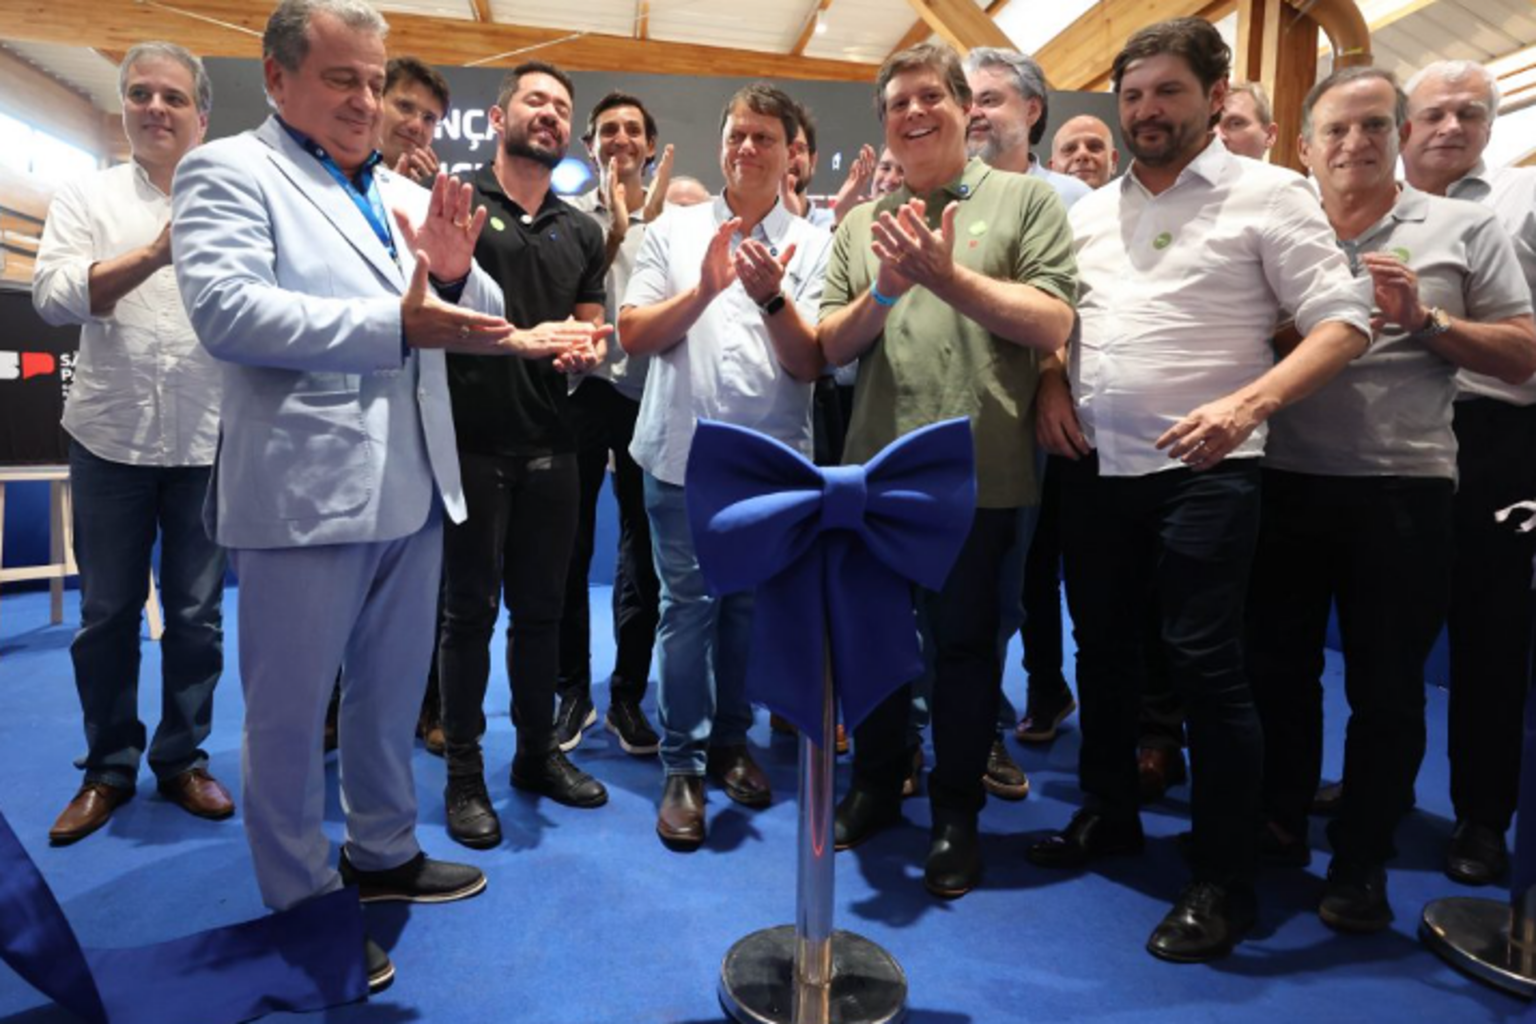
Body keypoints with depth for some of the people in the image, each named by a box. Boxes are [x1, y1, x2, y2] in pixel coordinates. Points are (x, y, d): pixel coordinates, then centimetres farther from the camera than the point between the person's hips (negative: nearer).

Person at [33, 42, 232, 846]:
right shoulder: (88, 196, 6)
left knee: (196, 613, 8)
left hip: (207, 441, 0)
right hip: (111, 436, 1)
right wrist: (157, 252, -20)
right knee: (106, 614, 8)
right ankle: (108, 769, 24)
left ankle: (183, 759, 24)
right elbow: (53, 295, -9)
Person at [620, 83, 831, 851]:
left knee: (750, 605, 11)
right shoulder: (673, 230, 5)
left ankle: (730, 740, 29)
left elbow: (811, 364, -4)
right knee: (687, 606, 1)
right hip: (683, 454, -1)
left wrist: (772, 296, -21)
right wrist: (704, 288, -16)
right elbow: (632, 336, -2)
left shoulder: (811, 244, 3)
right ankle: (682, 764, 13)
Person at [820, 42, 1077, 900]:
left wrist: (948, 275, -18)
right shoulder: (863, 223, 11)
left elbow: (1052, 325, -9)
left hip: (981, 472, -3)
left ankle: (957, 812, 25)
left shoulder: (1024, 198, 2)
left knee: (965, 643, 7)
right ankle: (876, 785, 34)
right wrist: (884, 290, -13)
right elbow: (831, 346, 5)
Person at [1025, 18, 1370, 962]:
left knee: (1206, 665, -4)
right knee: (1104, 647, 14)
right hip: (1096, 467, 6)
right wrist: (1050, 385, 1)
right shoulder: (1090, 210, 13)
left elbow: (1343, 321, -9)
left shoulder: (1269, 194, -2)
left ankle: (1225, 883, 12)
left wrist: (1247, 404, -23)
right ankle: (1110, 814, 34)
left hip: (1200, 470, -5)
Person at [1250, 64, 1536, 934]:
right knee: (1278, 667, 12)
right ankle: (1280, 823, 31)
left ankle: (1362, 863, 22)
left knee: (1387, 689, 6)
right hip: (1287, 480, 2)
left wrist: (1424, 319, -11)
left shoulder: (1464, 228, 5)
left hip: (1404, 485, -1)